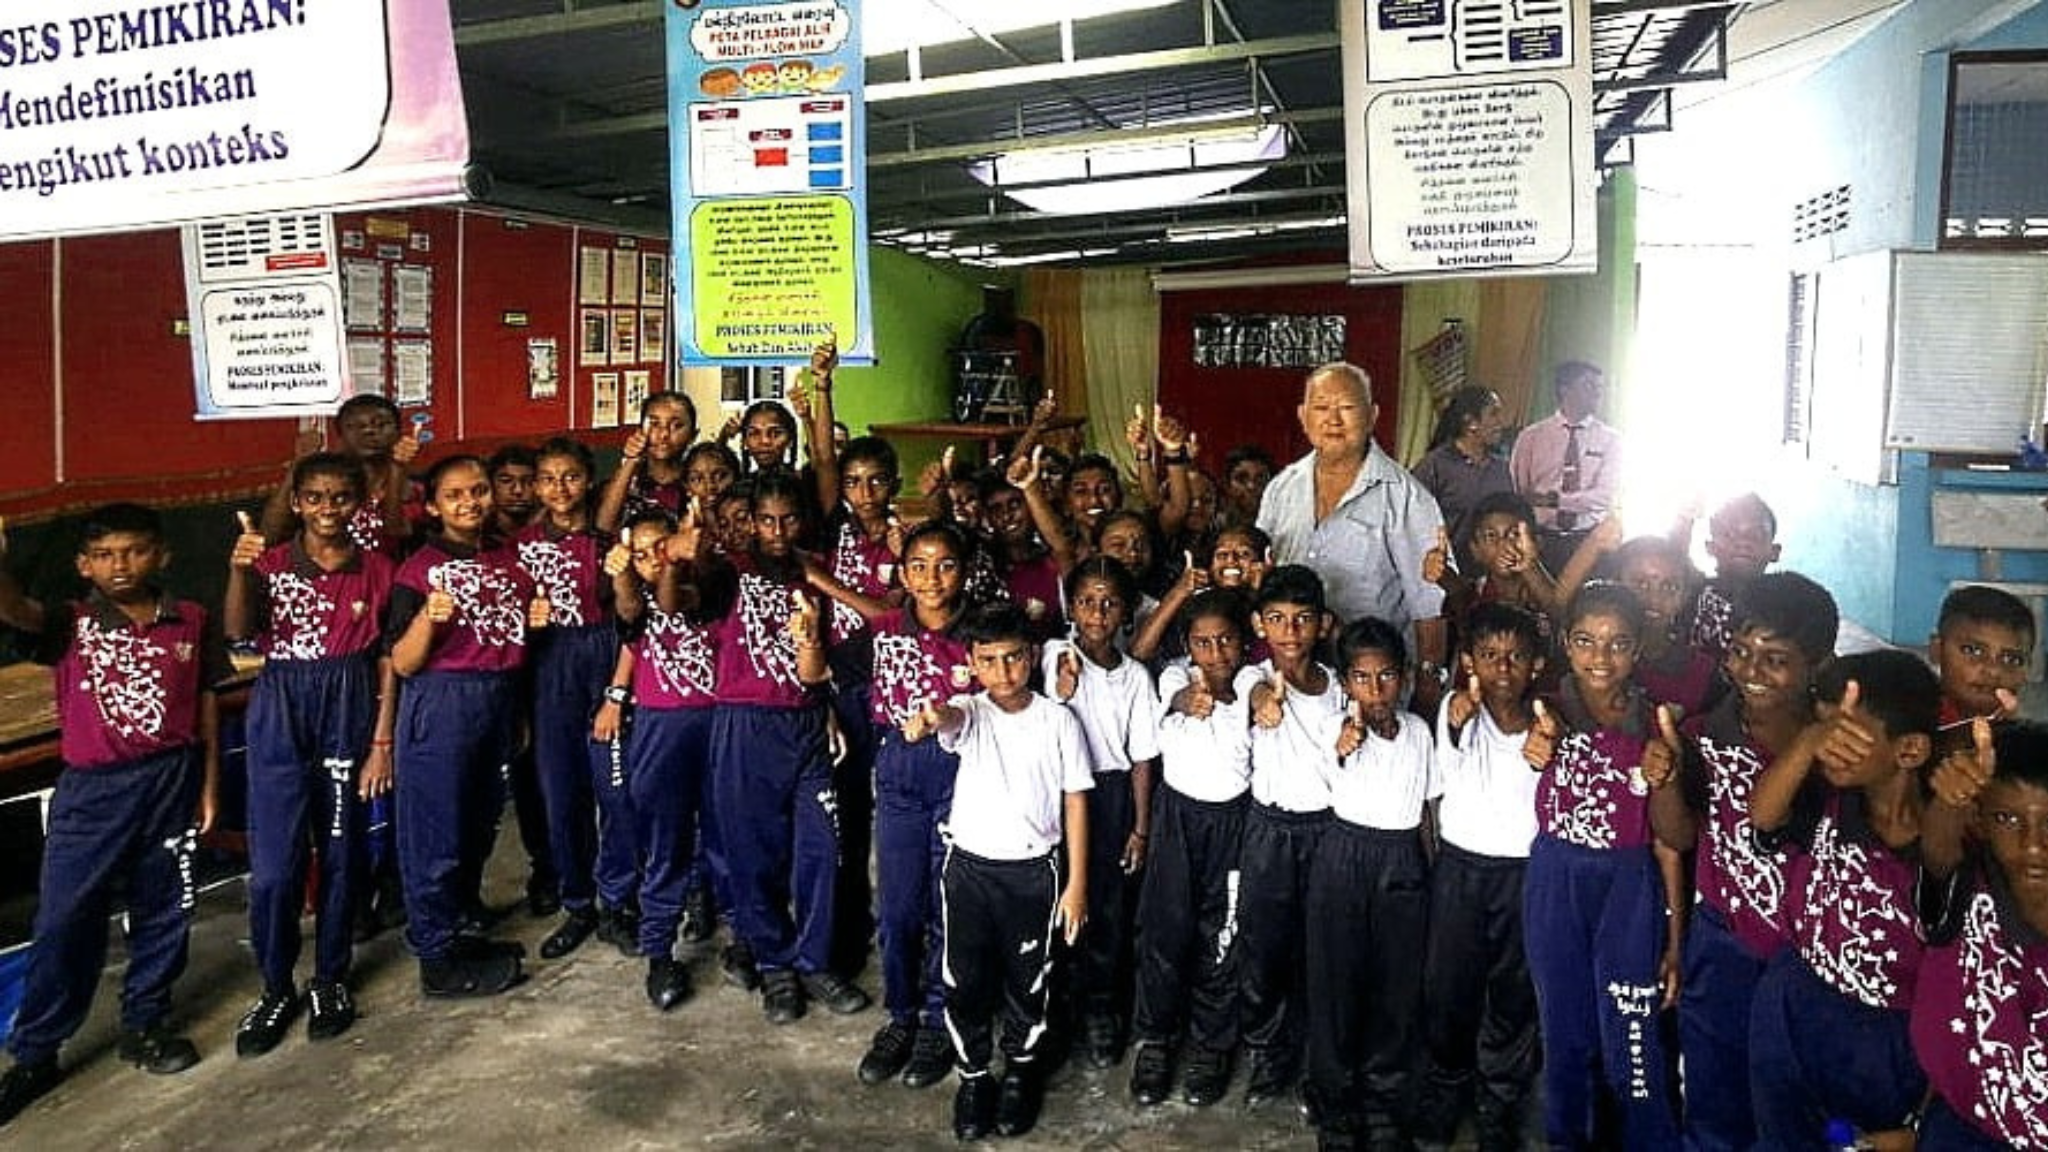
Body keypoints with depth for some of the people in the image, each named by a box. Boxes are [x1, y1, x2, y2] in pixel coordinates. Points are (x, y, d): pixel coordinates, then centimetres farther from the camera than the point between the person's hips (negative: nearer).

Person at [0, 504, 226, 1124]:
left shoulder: (192, 622, 1)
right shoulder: (72, 623, -4)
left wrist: (210, 783, 6)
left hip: (172, 782, 1)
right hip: (92, 789, -1)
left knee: (161, 912, 13)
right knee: (65, 920, 4)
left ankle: (144, 1023, 31)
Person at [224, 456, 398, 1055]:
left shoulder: (378, 571, 2)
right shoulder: (270, 564, 1)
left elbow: (388, 662, 2)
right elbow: (237, 631, -15)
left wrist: (382, 743, -1)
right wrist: (238, 570, -33)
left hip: (349, 714, 1)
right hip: (280, 713, 0)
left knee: (339, 854, 10)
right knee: (273, 865, -2)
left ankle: (330, 980, 26)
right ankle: (276, 988, 17)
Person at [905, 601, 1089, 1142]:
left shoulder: (1059, 720, -4)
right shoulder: (969, 712, -7)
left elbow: (1075, 802, 0)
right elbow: (952, 717, -33)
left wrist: (1076, 883, -2)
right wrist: (930, 717, -59)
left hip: (1034, 870, 0)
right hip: (969, 866, 0)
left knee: (1027, 981, 12)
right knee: (965, 982, 9)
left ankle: (1020, 1071, 37)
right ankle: (974, 1076, 32)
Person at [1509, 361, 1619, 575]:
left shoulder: (1610, 439, 6)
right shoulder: (1530, 436, 5)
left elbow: (1605, 496, -5)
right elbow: (1516, 494, 2)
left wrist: (1553, 498, -16)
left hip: (1590, 542, 1)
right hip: (1542, 541, -1)